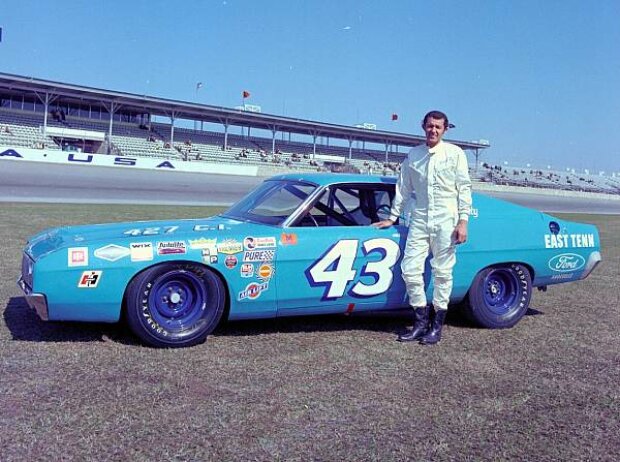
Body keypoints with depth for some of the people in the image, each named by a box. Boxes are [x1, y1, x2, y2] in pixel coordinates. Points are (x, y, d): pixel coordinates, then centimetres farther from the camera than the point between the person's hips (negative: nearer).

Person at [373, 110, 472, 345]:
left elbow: (464, 188, 1)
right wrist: (392, 217, 16)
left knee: (442, 272, 1)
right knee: (410, 268, -2)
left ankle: (436, 326, 12)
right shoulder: (413, 155, 10)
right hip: (419, 220, 3)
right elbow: (404, 188, 16)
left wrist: (463, 221, -6)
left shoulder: (455, 153, 3)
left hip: (446, 222, -3)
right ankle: (421, 321, 12)